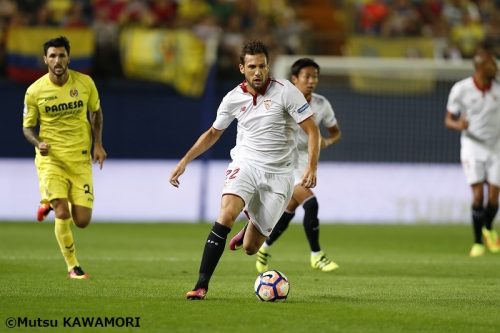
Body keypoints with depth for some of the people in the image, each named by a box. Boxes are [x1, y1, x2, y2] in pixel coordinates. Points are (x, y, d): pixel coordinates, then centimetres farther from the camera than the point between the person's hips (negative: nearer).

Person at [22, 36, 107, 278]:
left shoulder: (85, 83, -3)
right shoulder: (34, 91, -7)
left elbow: (96, 111, 15)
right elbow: (27, 127, 3)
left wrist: (98, 144, 5)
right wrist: (38, 143, -18)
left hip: (80, 158, 2)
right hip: (50, 158, -2)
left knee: (82, 221, -2)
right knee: (63, 215, -17)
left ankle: (52, 204, 32)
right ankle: (72, 266, 3)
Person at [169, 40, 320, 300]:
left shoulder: (285, 91, -9)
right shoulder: (234, 98, 1)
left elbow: (312, 130, -7)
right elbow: (213, 133, 18)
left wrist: (312, 166, -21)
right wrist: (185, 161, 12)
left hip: (278, 173, -1)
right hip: (245, 164, 2)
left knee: (250, 248, 0)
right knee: (226, 215, -29)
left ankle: (253, 228, 41)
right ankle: (201, 285, -24)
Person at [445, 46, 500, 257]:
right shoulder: (460, 89, -8)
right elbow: (448, 120, -2)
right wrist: (458, 125, -24)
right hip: (472, 147, -2)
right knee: (478, 195, -13)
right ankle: (478, 243, 0)